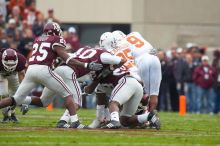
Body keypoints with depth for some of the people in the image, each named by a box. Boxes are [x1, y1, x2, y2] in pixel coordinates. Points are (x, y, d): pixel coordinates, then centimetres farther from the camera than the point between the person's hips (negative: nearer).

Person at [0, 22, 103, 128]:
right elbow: (66, 59, -2)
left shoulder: (37, 40, 24)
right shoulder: (56, 40, 6)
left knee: (17, 99, 14)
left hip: (30, 70, 5)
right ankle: (74, 122, -5)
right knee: (67, 94, 6)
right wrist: (87, 65, -3)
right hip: (44, 70, -5)